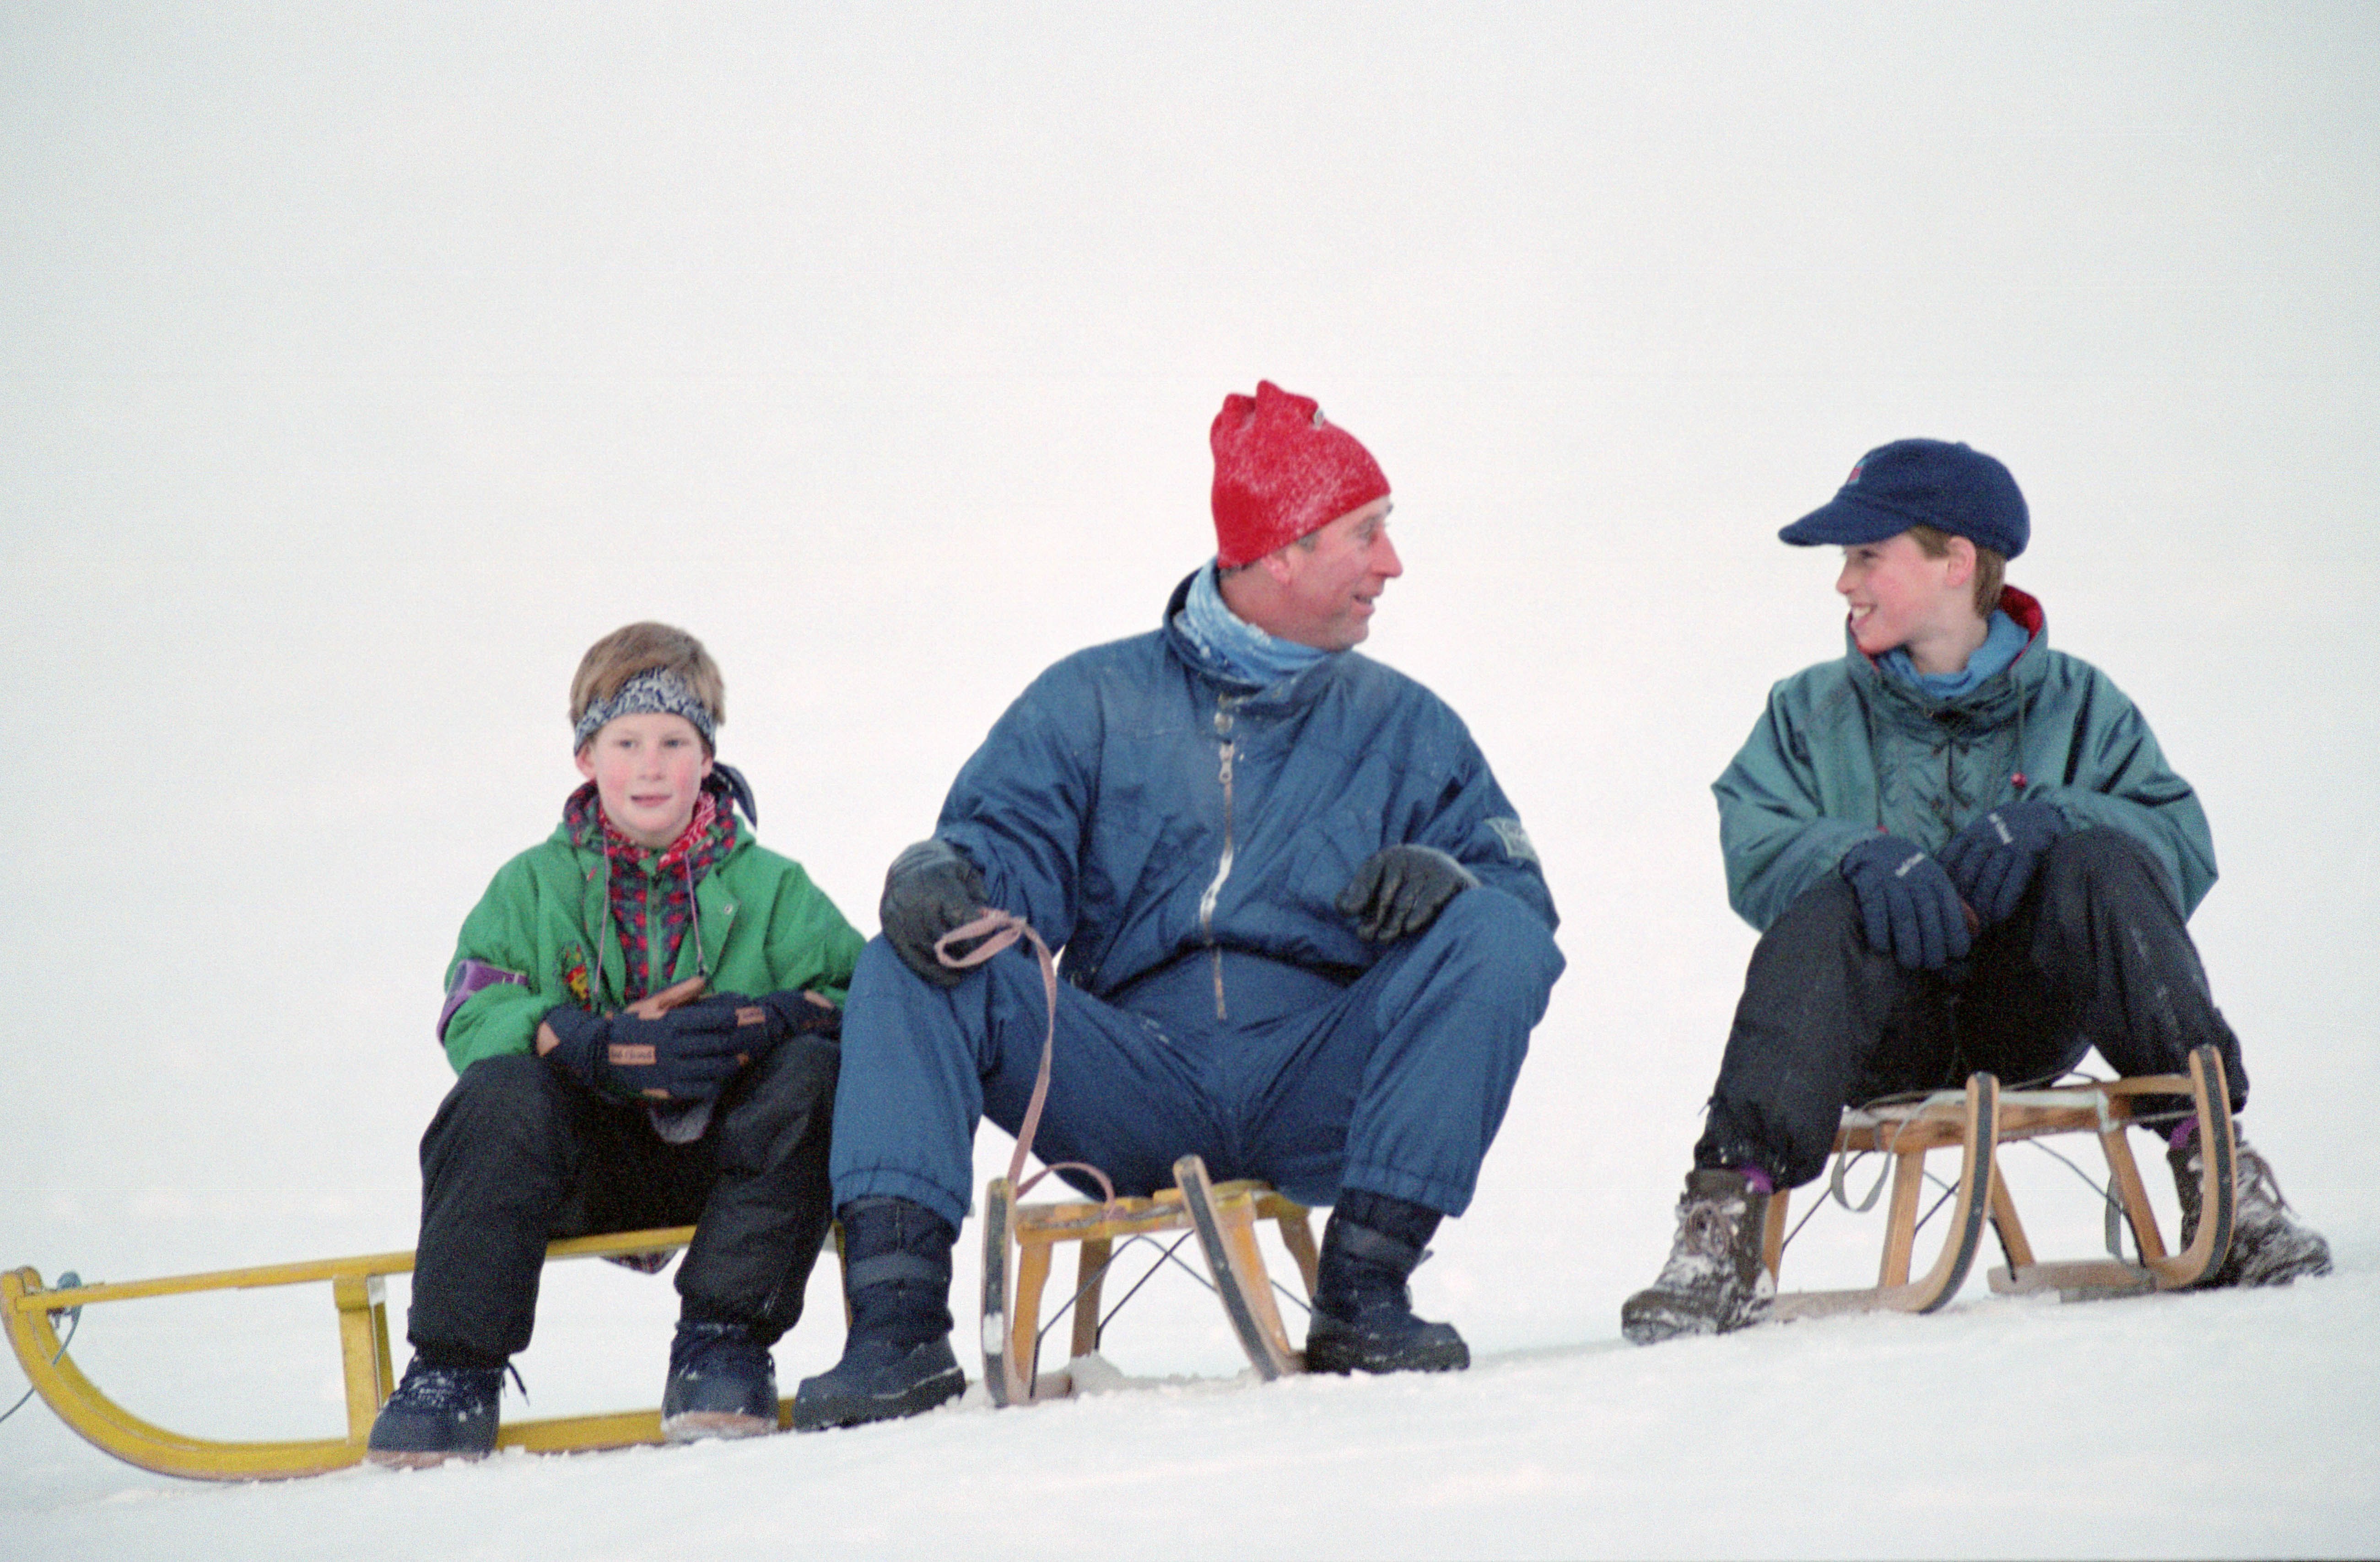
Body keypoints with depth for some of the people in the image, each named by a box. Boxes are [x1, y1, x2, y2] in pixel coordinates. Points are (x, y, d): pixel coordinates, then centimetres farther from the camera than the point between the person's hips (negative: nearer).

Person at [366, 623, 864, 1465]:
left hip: (716, 1160, 0)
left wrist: (763, 1022, -28)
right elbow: (472, 1017, -8)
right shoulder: (533, 886, 8)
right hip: (585, 1174, 0)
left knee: (810, 1072, -26)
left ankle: (724, 1341, -21)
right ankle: (454, 1369, -23)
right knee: (500, 1093, -29)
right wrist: (605, 1047, -26)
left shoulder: (769, 888, 7)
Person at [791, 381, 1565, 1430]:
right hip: (1135, 1095, 0)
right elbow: (1013, 841, 0)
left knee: (1491, 932, -23)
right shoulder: (1093, 702, 14)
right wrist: (947, 873, -24)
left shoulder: (1408, 729, 16)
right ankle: (899, 1320, -31)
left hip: (1319, 1099, 0)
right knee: (911, 957, -19)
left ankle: (1365, 1293, -26)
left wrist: (1446, 881, -16)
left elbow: (1524, 903, 7)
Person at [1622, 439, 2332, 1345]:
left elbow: (2184, 849, 0)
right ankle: (1725, 1224, -39)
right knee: (1823, 913, -32)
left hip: (2029, 1016, 0)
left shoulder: (2076, 705, 11)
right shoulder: (1811, 715, 14)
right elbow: (1753, 850, -2)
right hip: (1885, 1036, 1)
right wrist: (1862, 855, -23)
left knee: (2100, 864, -27)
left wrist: (2055, 821, -18)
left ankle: (2212, 1161, -26)